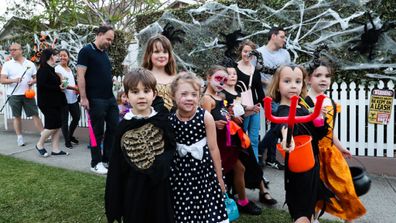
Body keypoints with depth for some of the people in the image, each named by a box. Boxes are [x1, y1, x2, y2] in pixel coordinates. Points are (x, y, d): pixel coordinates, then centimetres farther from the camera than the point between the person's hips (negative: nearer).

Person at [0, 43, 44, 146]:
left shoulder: (30, 64, 7)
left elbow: (36, 77, 13)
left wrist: (33, 81, -10)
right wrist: (14, 80, -20)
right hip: (14, 95, 0)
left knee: (35, 115, 0)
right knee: (17, 116, 7)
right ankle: (19, 137, 17)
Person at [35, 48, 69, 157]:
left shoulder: (51, 69, 15)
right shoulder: (43, 70, -12)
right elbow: (41, 85, -22)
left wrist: (61, 86, 6)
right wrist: (58, 88, -18)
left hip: (56, 102, 9)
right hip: (47, 103, -9)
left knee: (57, 125, 7)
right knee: (52, 125, -6)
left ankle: (55, 149, 12)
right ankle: (39, 145, 15)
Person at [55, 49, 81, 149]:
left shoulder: (69, 69, 16)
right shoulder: (57, 68, -6)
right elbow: (60, 84, -16)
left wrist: (77, 89, 3)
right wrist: (74, 88, -23)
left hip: (73, 98, 7)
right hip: (63, 98, -7)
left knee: (77, 117, 13)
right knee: (64, 120, 3)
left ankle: (70, 135, 34)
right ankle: (67, 141, 15)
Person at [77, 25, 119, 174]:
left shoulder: (104, 52, 15)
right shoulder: (86, 51, -9)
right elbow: (80, 76, -14)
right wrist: (83, 98, -18)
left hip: (110, 98, 8)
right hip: (96, 99, -8)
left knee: (114, 128, 10)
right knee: (98, 132, 1)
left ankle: (107, 158, 23)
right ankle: (96, 163, 16)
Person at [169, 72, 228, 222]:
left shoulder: (205, 117, -11)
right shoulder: (169, 120, -7)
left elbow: (213, 148, -6)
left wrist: (219, 178, 0)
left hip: (204, 171, -1)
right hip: (180, 174, 2)